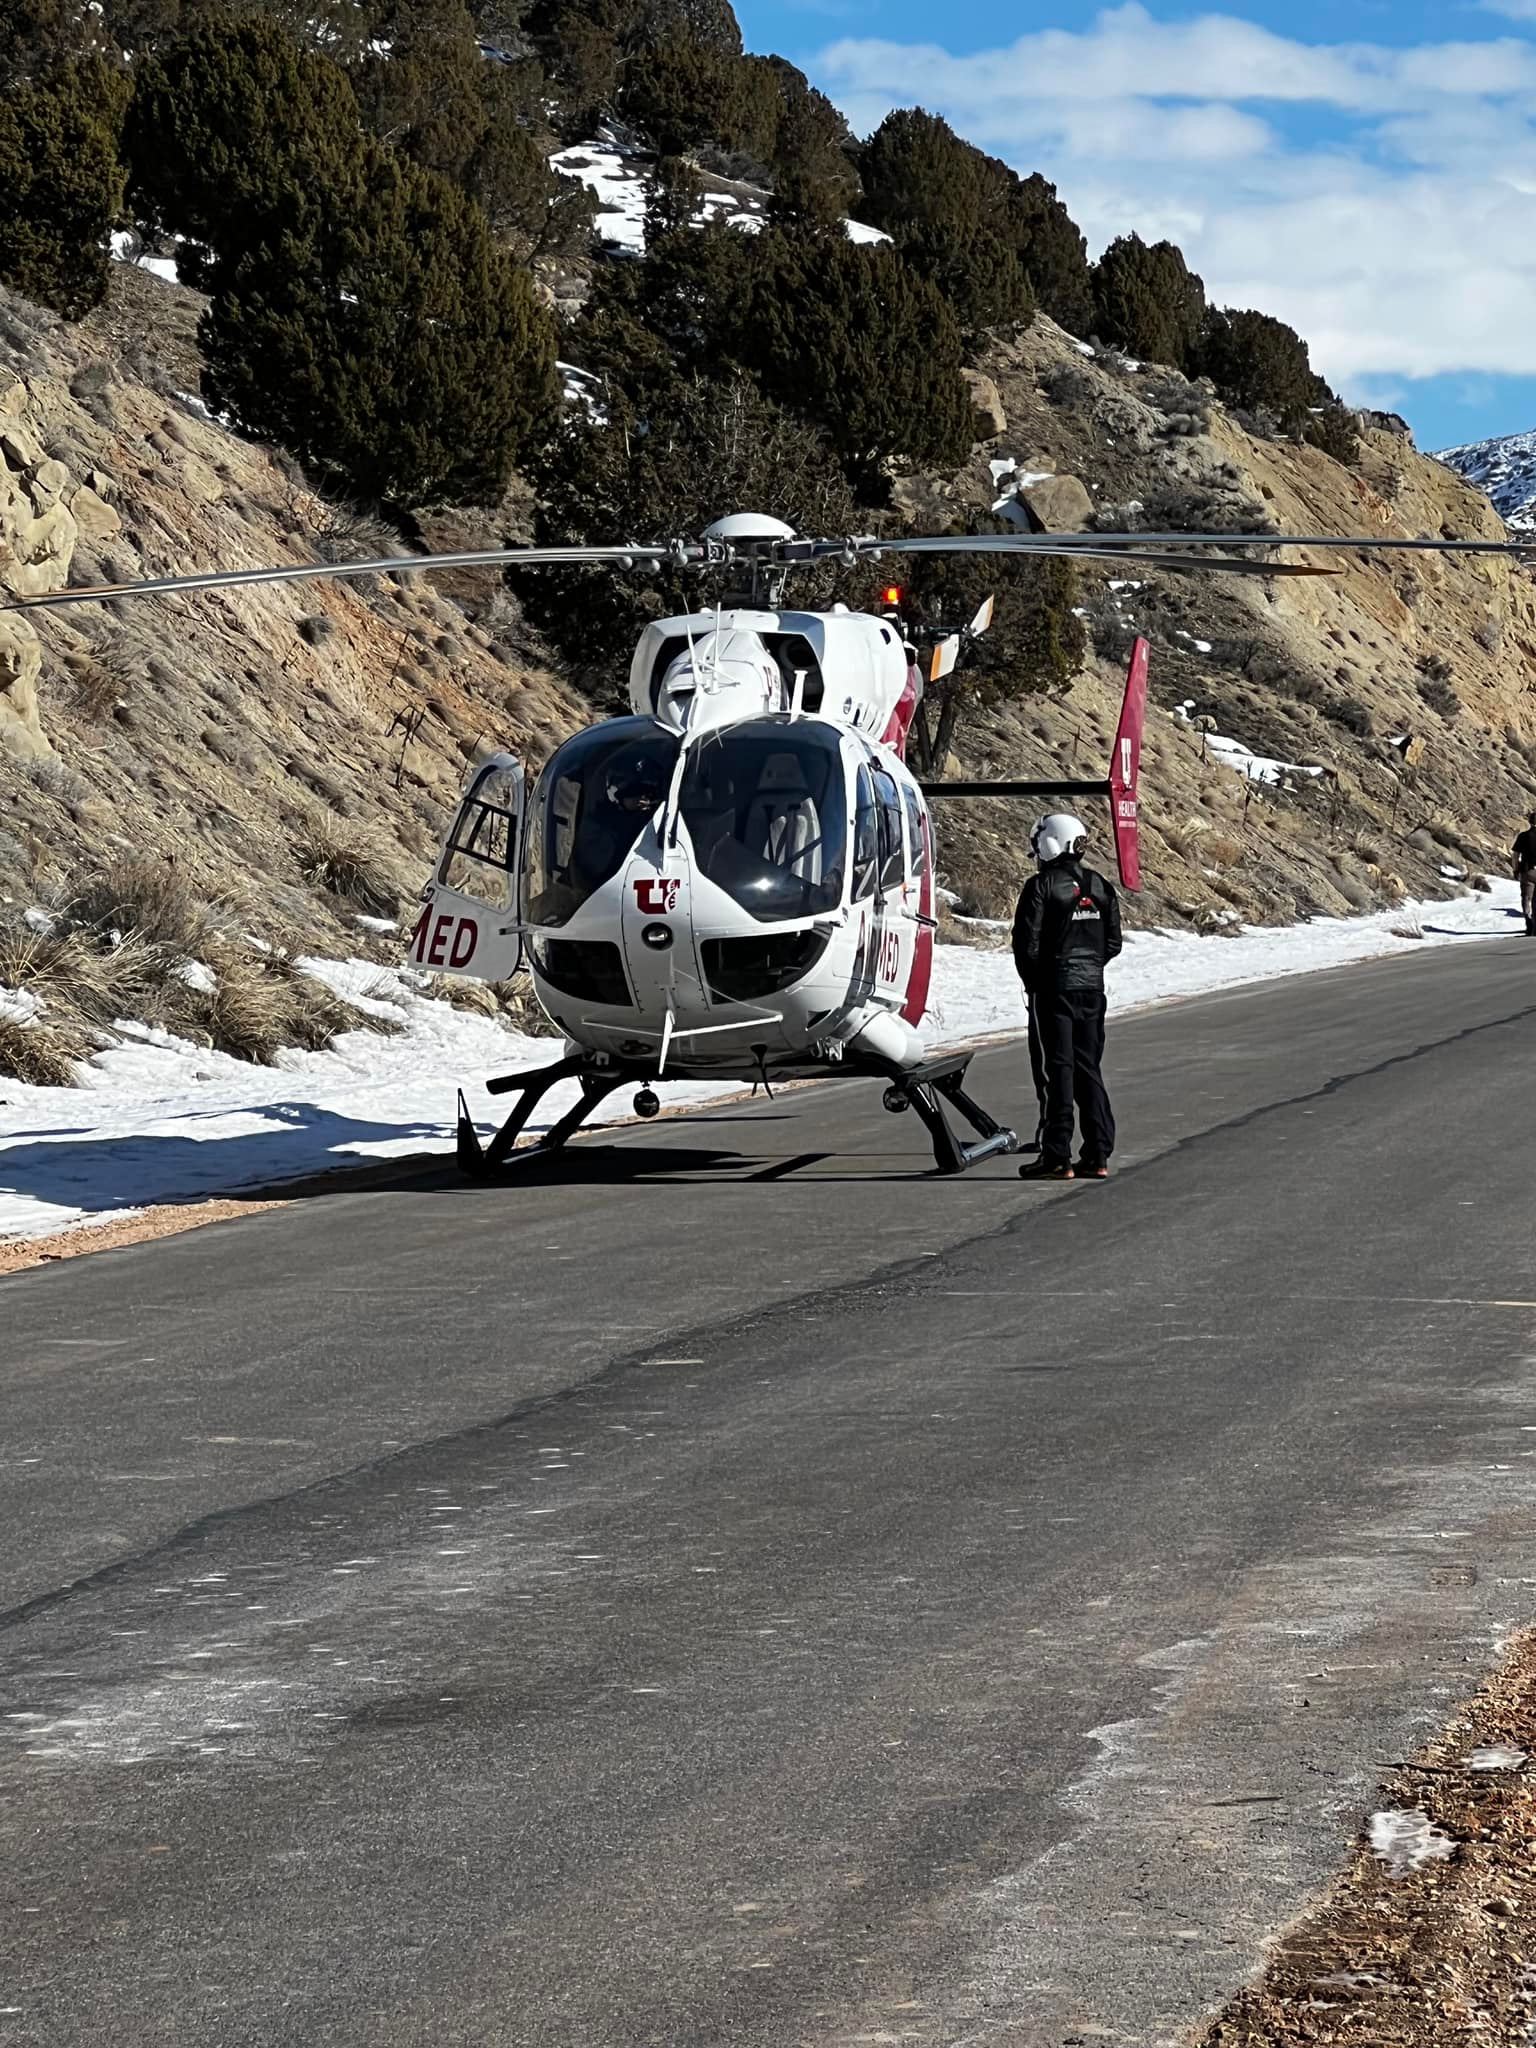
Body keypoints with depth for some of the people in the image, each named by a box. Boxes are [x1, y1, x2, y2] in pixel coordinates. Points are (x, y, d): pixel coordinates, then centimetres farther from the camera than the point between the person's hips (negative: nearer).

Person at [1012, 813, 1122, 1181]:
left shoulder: (1041, 887, -11)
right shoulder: (1099, 886, 8)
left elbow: (1027, 943, -13)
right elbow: (1113, 941, 10)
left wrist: (1032, 981, 1)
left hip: (1053, 988, -6)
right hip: (1092, 987, 6)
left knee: (1058, 1070, -3)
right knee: (1088, 1068, 11)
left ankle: (1058, 1157, -4)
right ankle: (1098, 1155, 9)